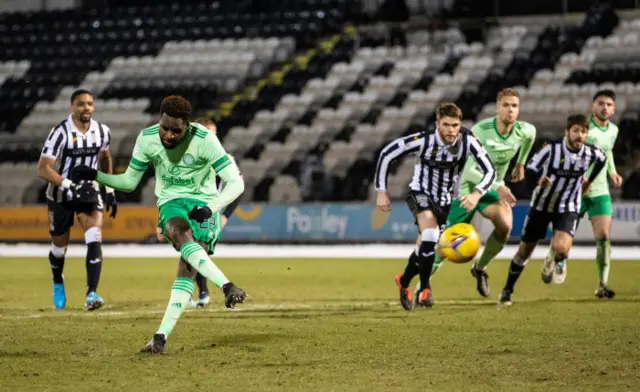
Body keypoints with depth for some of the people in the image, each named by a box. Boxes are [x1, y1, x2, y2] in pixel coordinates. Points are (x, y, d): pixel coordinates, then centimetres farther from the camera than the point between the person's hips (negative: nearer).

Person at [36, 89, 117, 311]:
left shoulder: (102, 132, -5)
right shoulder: (61, 133, -20)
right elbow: (43, 169, -24)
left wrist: (110, 190, 15)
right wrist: (69, 185, -37)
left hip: (89, 191, 2)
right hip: (61, 195, -2)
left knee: (94, 239, -21)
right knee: (59, 247, 12)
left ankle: (91, 293, -27)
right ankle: (58, 283, 44)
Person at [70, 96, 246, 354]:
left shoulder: (204, 141, -17)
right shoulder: (147, 139, -6)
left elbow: (236, 183, -14)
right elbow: (129, 182, 7)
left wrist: (210, 208, -29)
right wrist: (94, 175, -7)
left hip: (204, 204, -2)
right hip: (172, 204, 2)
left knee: (187, 268, -23)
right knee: (178, 231, -36)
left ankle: (161, 337, -24)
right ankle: (227, 287, -46)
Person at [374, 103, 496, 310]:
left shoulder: (468, 141, -22)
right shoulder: (423, 141, -27)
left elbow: (489, 170, -19)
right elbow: (386, 154, -17)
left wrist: (476, 194, -38)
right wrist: (381, 192, -16)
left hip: (446, 199, 4)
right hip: (421, 193, -4)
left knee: (427, 247, 16)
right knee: (431, 235, -30)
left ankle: (404, 281, 43)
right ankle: (424, 288, -16)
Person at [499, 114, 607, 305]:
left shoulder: (591, 153, -11)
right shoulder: (551, 149, -19)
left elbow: (602, 160, 13)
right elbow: (530, 168, -15)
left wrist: (589, 181, 18)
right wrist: (539, 180, -36)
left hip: (567, 208, 1)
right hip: (541, 204, -1)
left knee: (561, 248, -25)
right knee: (525, 251, 8)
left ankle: (557, 261, 15)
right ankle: (507, 290, 29)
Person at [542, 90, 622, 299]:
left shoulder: (613, 130, 7)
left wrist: (612, 172, 14)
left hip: (600, 191, 4)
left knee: (604, 237, -9)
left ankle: (602, 285, -6)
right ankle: (552, 258, 40)